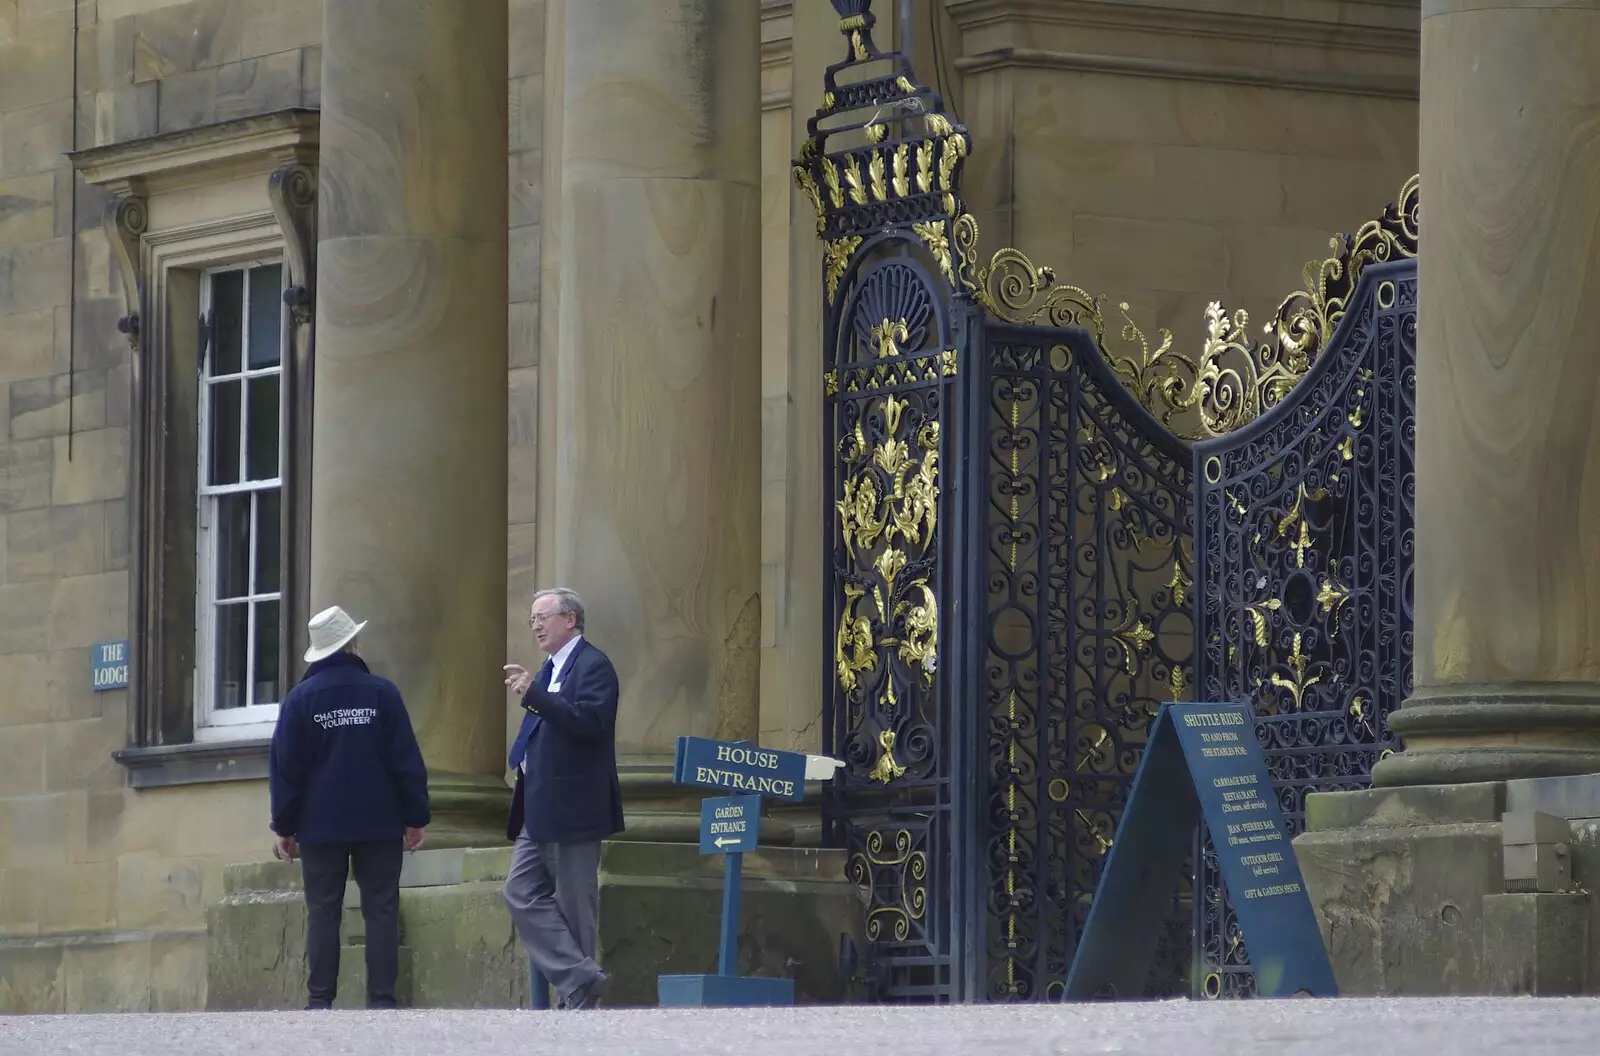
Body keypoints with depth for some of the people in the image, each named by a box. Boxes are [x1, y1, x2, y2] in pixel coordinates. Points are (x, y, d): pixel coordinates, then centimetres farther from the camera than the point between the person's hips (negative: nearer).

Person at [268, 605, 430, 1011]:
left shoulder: (300, 698, -1)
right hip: (379, 824, -1)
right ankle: (382, 999, -4)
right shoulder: (381, 692, -3)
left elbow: (285, 767, 0)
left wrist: (285, 826, 7)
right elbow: (407, 760, -2)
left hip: (320, 825, 1)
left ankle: (320, 1001, -3)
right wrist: (416, 817, 4)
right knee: (381, 910, 2)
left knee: (323, 912, 3)